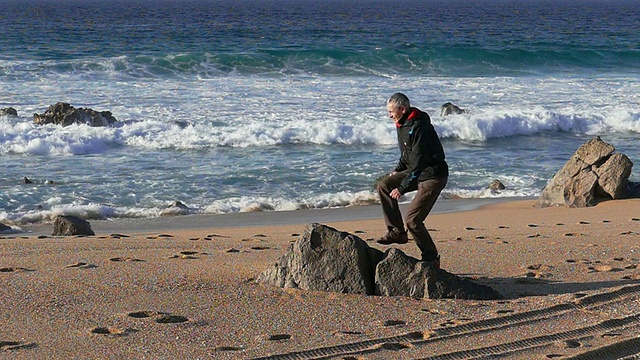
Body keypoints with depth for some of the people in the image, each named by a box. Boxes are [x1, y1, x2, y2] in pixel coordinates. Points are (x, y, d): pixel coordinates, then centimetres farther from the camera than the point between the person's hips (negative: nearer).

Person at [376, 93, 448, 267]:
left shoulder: (420, 127, -24)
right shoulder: (403, 124, 7)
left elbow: (418, 162, -25)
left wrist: (402, 188, -23)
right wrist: (398, 171, 15)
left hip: (433, 176, -10)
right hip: (417, 171, 10)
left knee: (412, 219, -14)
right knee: (384, 185, 2)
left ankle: (431, 258, 0)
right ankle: (397, 231, 5)